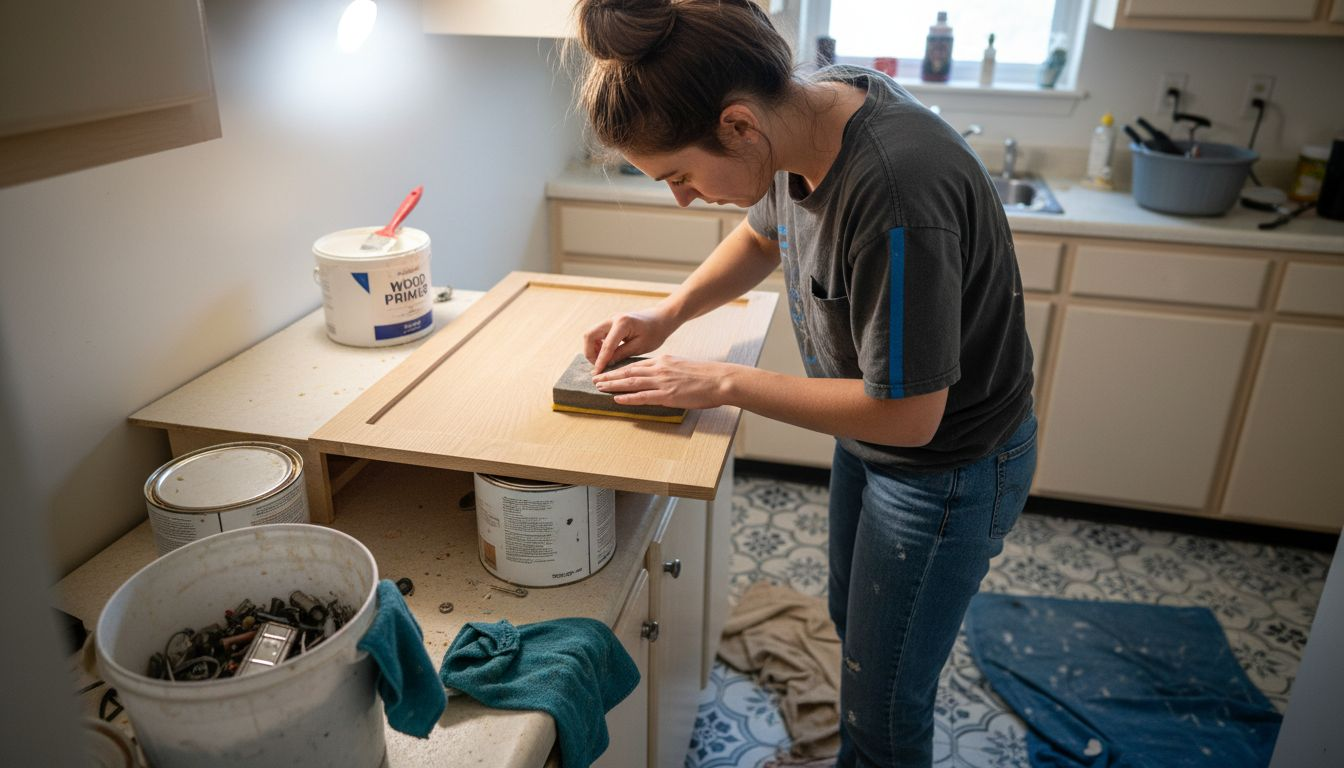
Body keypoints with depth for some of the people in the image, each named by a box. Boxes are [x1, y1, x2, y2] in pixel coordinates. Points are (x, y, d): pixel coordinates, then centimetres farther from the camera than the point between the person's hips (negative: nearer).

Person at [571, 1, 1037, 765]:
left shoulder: (894, 192, -38)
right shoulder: (803, 110, -12)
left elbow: (907, 415, -30)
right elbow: (764, 237, 10)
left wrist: (725, 383, -22)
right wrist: (667, 315, -4)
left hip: (948, 468, -8)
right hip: (869, 436, 9)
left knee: (885, 705, 10)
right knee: (851, 622, 30)